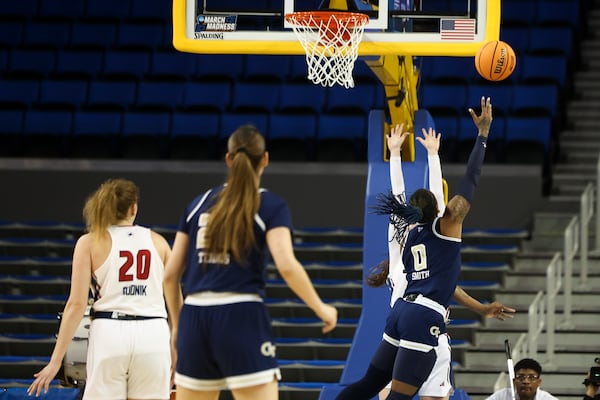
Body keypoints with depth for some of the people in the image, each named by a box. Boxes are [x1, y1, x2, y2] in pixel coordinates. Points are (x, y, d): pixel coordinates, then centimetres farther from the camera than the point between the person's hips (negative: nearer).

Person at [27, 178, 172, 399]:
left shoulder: (90, 242, 5)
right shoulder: (157, 241, 10)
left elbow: (77, 304, -2)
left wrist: (55, 361, 0)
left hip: (109, 333, -1)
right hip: (153, 334, 1)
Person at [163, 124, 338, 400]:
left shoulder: (200, 204, 15)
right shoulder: (270, 206, 1)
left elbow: (171, 274, 14)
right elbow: (287, 265, -13)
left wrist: (177, 326, 25)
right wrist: (321, 309, -1)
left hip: (195, 317, 5)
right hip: (241, 318, -5)